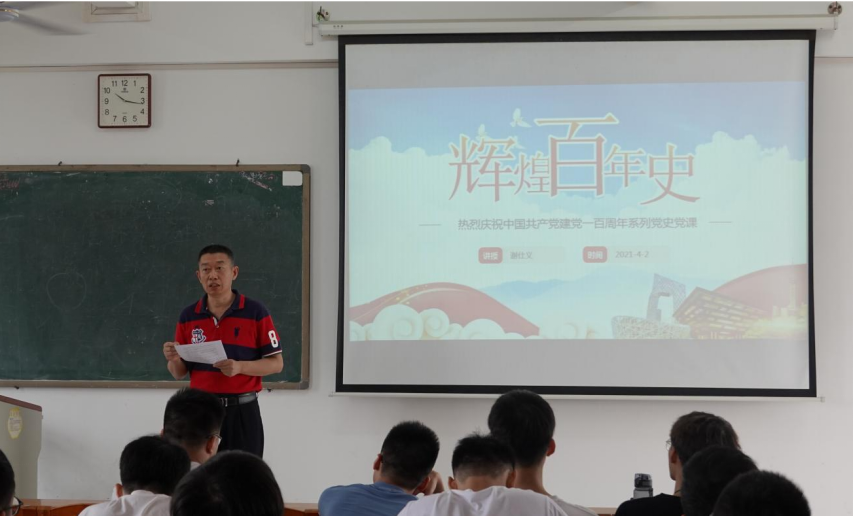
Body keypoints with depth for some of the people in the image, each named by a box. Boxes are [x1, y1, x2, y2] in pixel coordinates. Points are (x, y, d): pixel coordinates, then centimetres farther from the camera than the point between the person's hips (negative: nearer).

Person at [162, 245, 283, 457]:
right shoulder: (188, 316, 6)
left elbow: (276, 363, -2)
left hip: (242, 412, -2)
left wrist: (240, 367, -18)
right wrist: (173, 359, -13)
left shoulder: (256, 313, -4)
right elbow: (179, 373, 10)